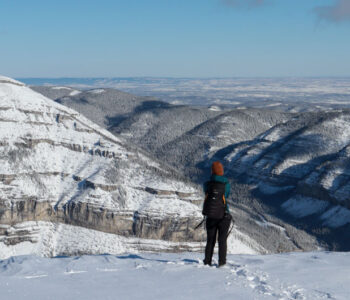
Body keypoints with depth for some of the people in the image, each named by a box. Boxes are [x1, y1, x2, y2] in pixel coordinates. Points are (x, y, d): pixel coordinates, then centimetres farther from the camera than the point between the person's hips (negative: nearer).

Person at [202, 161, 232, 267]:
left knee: (210, 241, 13)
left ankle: (207, 262, 11)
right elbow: (227, 196, 7)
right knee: (222, 240, 7)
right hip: (223, 216, -2)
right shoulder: (226, 184, -8)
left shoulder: (207, 184, -4)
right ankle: (222, 262, 2)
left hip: (210, 217, 2)